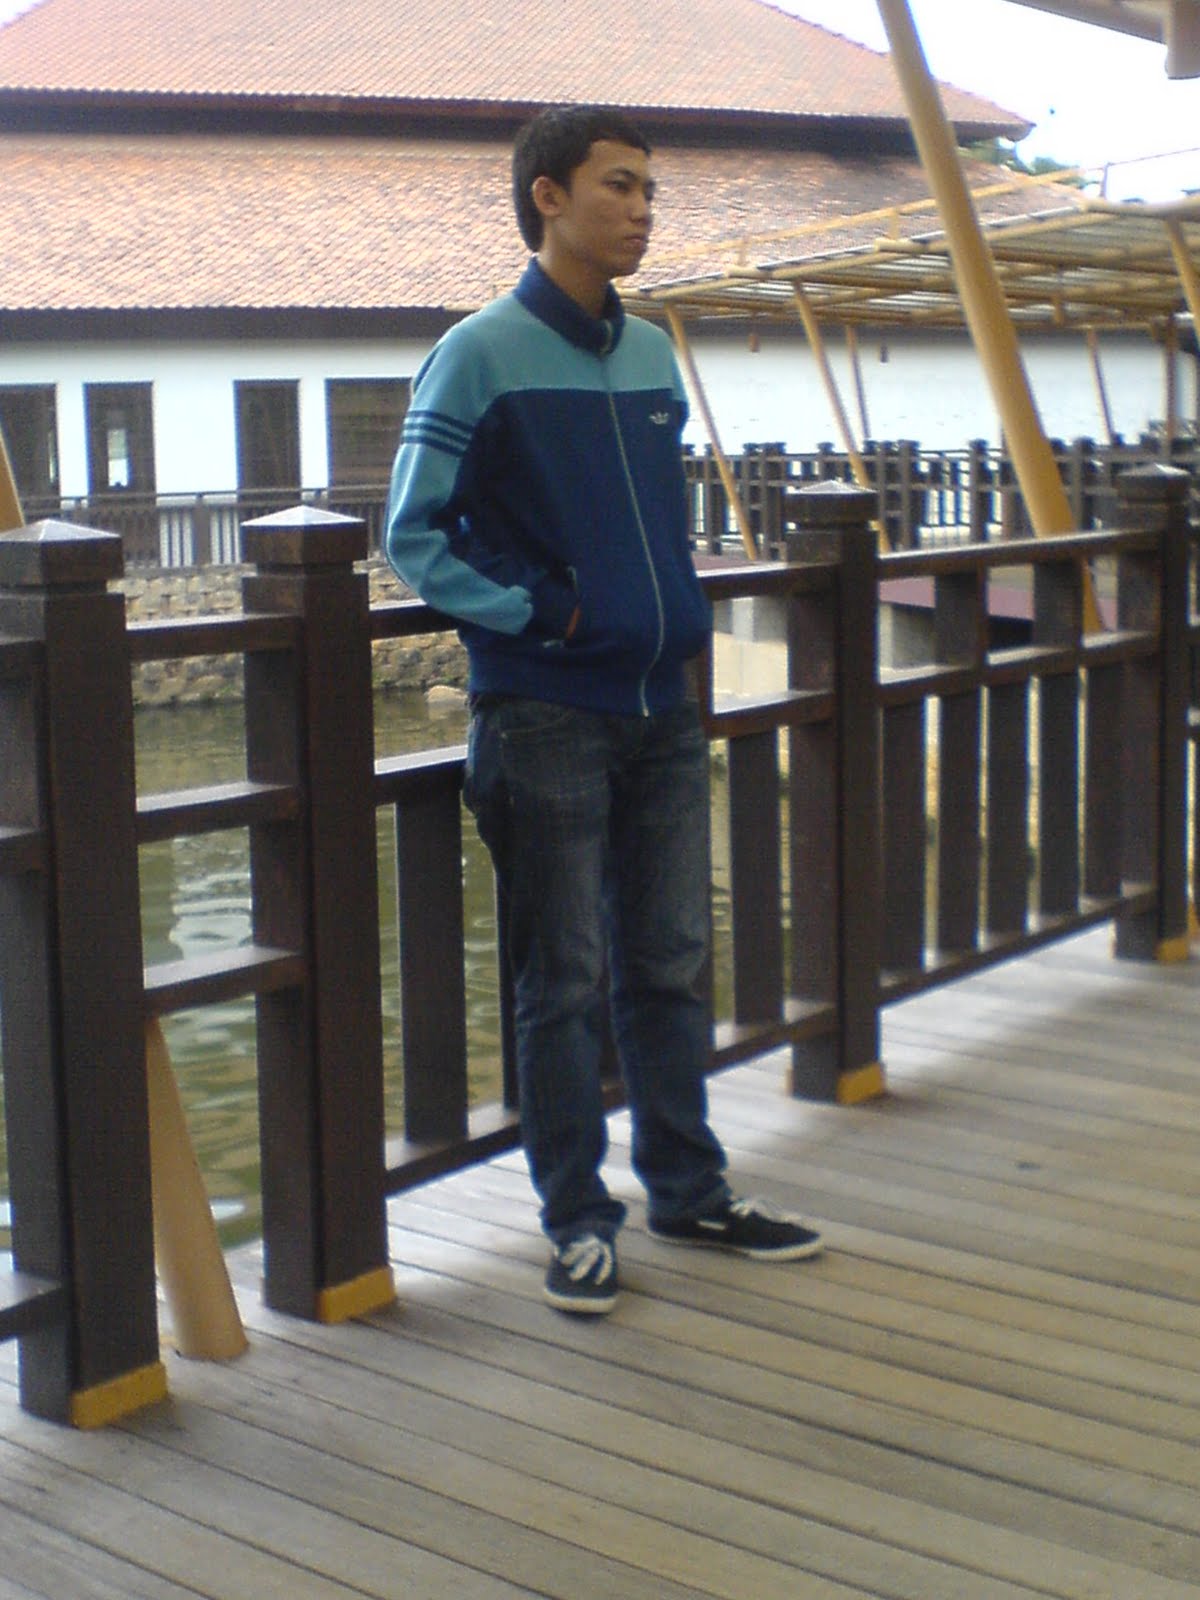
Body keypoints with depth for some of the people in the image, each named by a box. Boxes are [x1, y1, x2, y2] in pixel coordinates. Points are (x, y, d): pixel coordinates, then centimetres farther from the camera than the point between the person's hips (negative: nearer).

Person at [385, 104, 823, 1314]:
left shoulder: (653, 358, 11)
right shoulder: (482, 355, -7)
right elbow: (413, 536, -7)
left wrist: (682, 612, 9)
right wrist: (538, 613, -13)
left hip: (662, 707, 6)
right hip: (543, 717, -6)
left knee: (668, 963, 13)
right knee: (563, 984, 2)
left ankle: (689, 1191, 26)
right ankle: (578, 1222, 14)